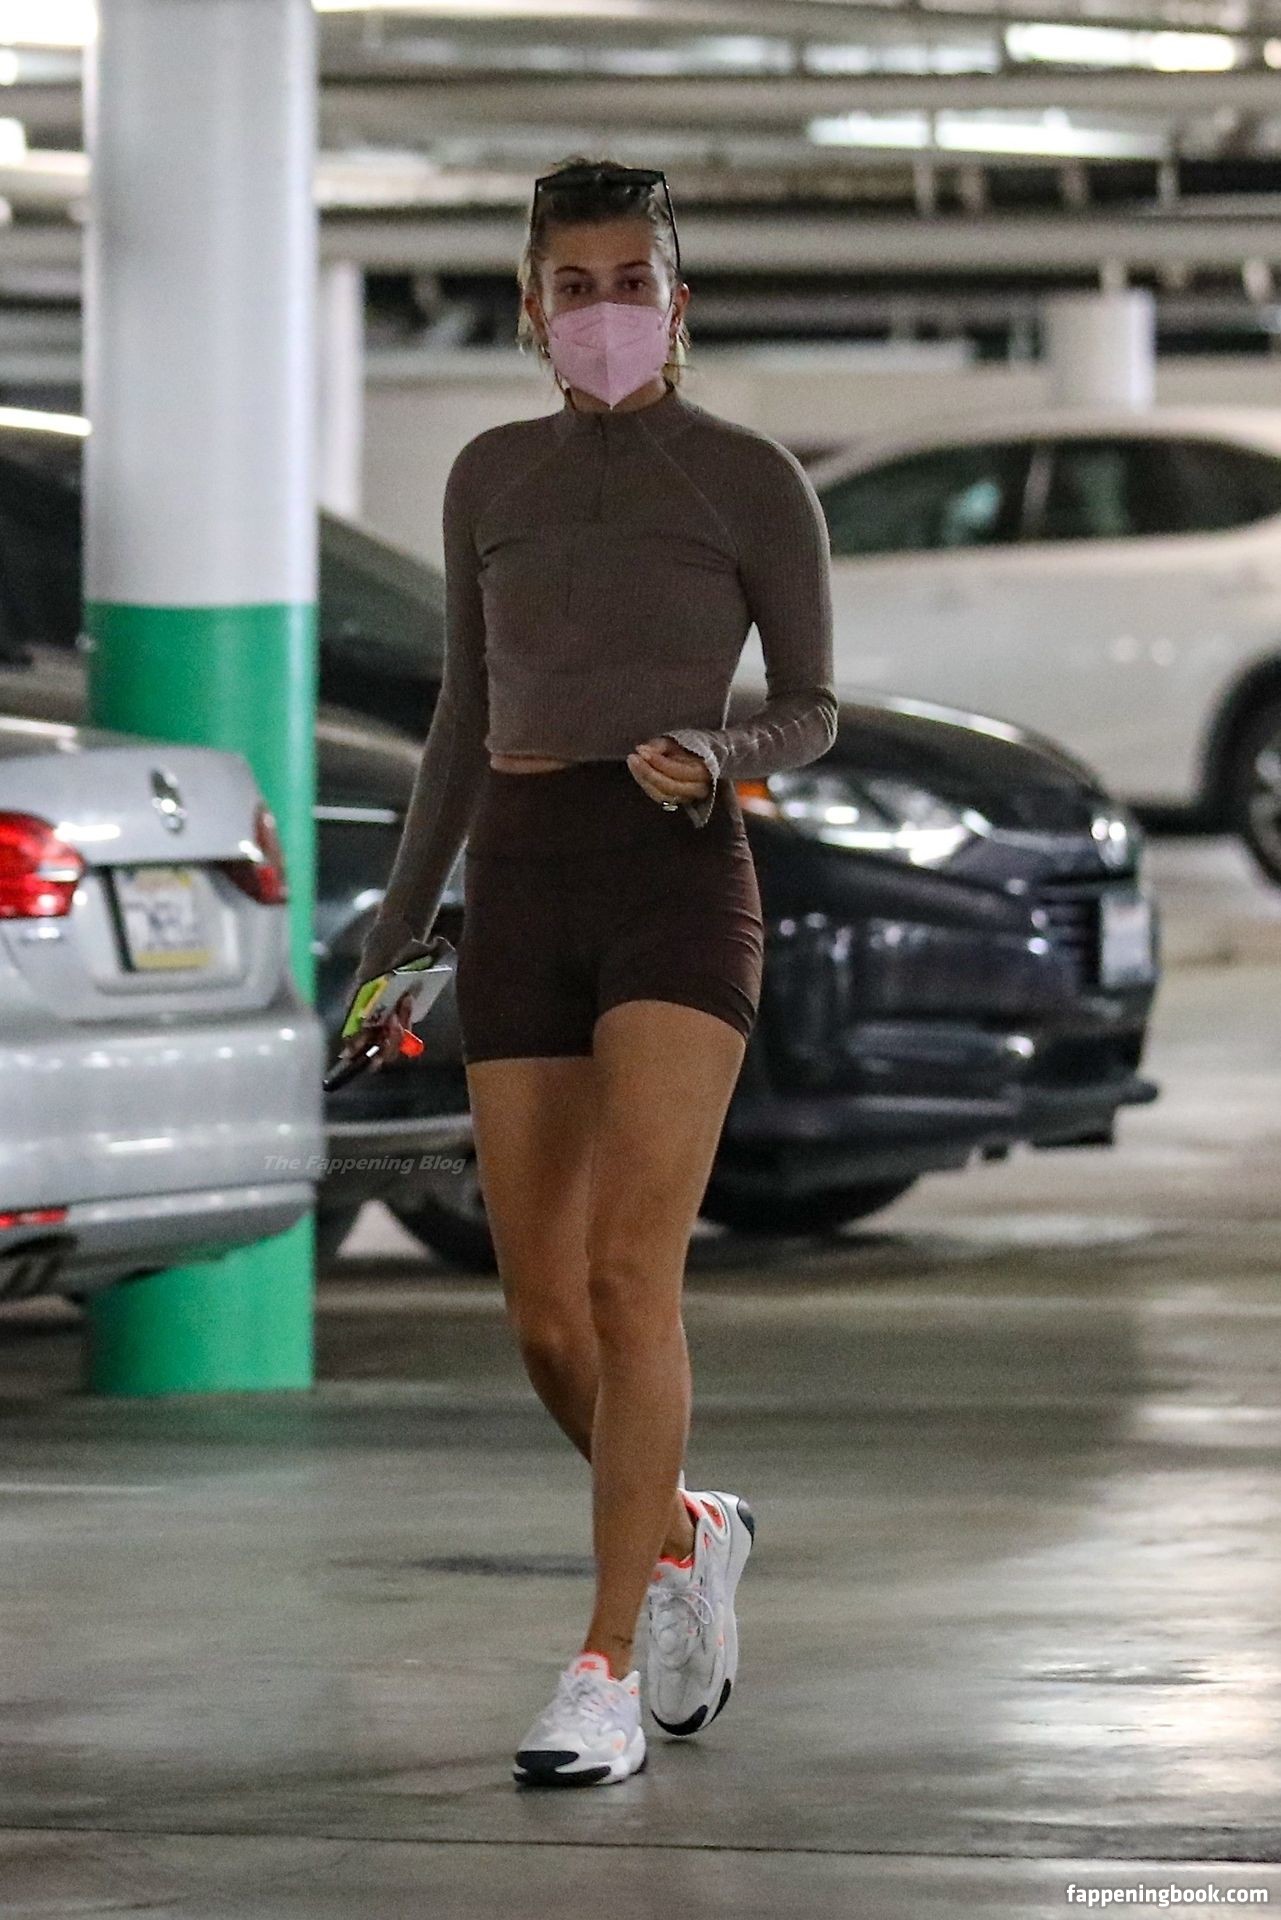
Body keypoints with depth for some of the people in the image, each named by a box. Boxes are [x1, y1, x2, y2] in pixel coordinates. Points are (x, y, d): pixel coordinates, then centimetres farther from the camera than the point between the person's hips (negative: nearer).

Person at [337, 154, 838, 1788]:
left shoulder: (752, 478, 1)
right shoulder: (493, 477, 13)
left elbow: (811, 714, 5)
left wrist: (715, 757, -18)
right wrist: (396, 929, 17)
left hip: (679, 878, -4)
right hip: (520, 888, 4)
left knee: (630, 1272, -18)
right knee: (546, 1318, 3)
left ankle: (605, 1673, -16)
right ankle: (686, 1535, 33)